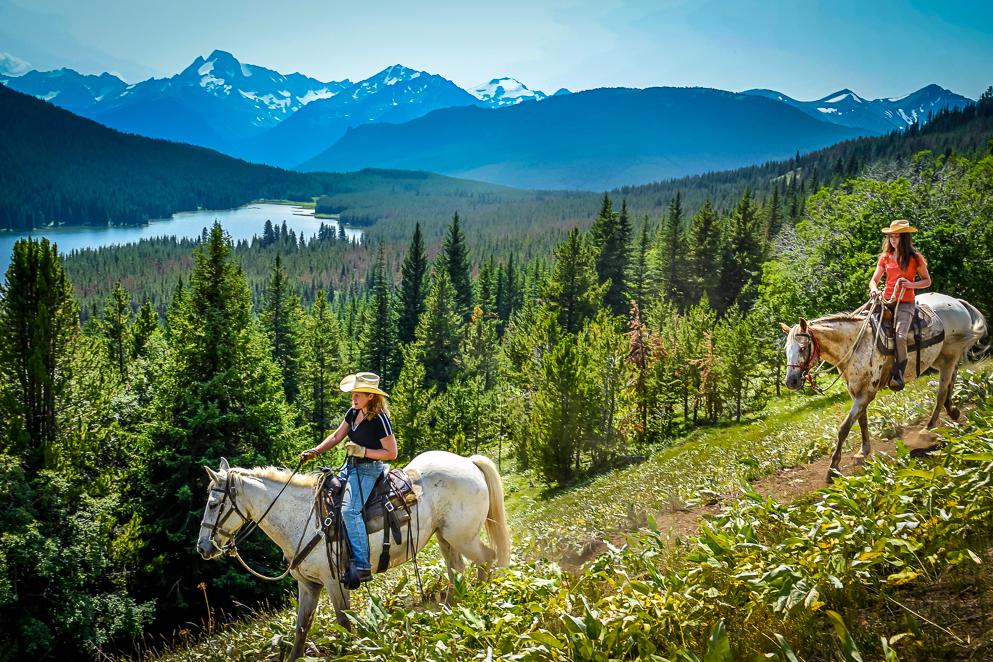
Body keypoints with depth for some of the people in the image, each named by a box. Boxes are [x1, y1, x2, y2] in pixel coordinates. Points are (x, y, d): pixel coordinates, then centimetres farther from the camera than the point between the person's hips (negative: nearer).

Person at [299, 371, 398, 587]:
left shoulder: (379, 419, -17)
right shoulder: (353, 413, 6)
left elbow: (391, 453, -15)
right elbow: (336, 437, 16)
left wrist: (361, 451, -19)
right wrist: (315, 451, 5)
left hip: (368, 470, -9)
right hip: (350, 467, 9)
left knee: (350, 509, -26)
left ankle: (362, 566, -26)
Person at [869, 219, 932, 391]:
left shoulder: (915, 258, 2)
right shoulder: (885, 257, 11)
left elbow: (927, 281, 8)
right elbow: (873, 280, 10)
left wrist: (911, 284, -12)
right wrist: (874, 290, -14)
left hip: (905, 304, -4)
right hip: (886, 301, 4)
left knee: (900, 336, -28)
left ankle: (898, 374, -16)